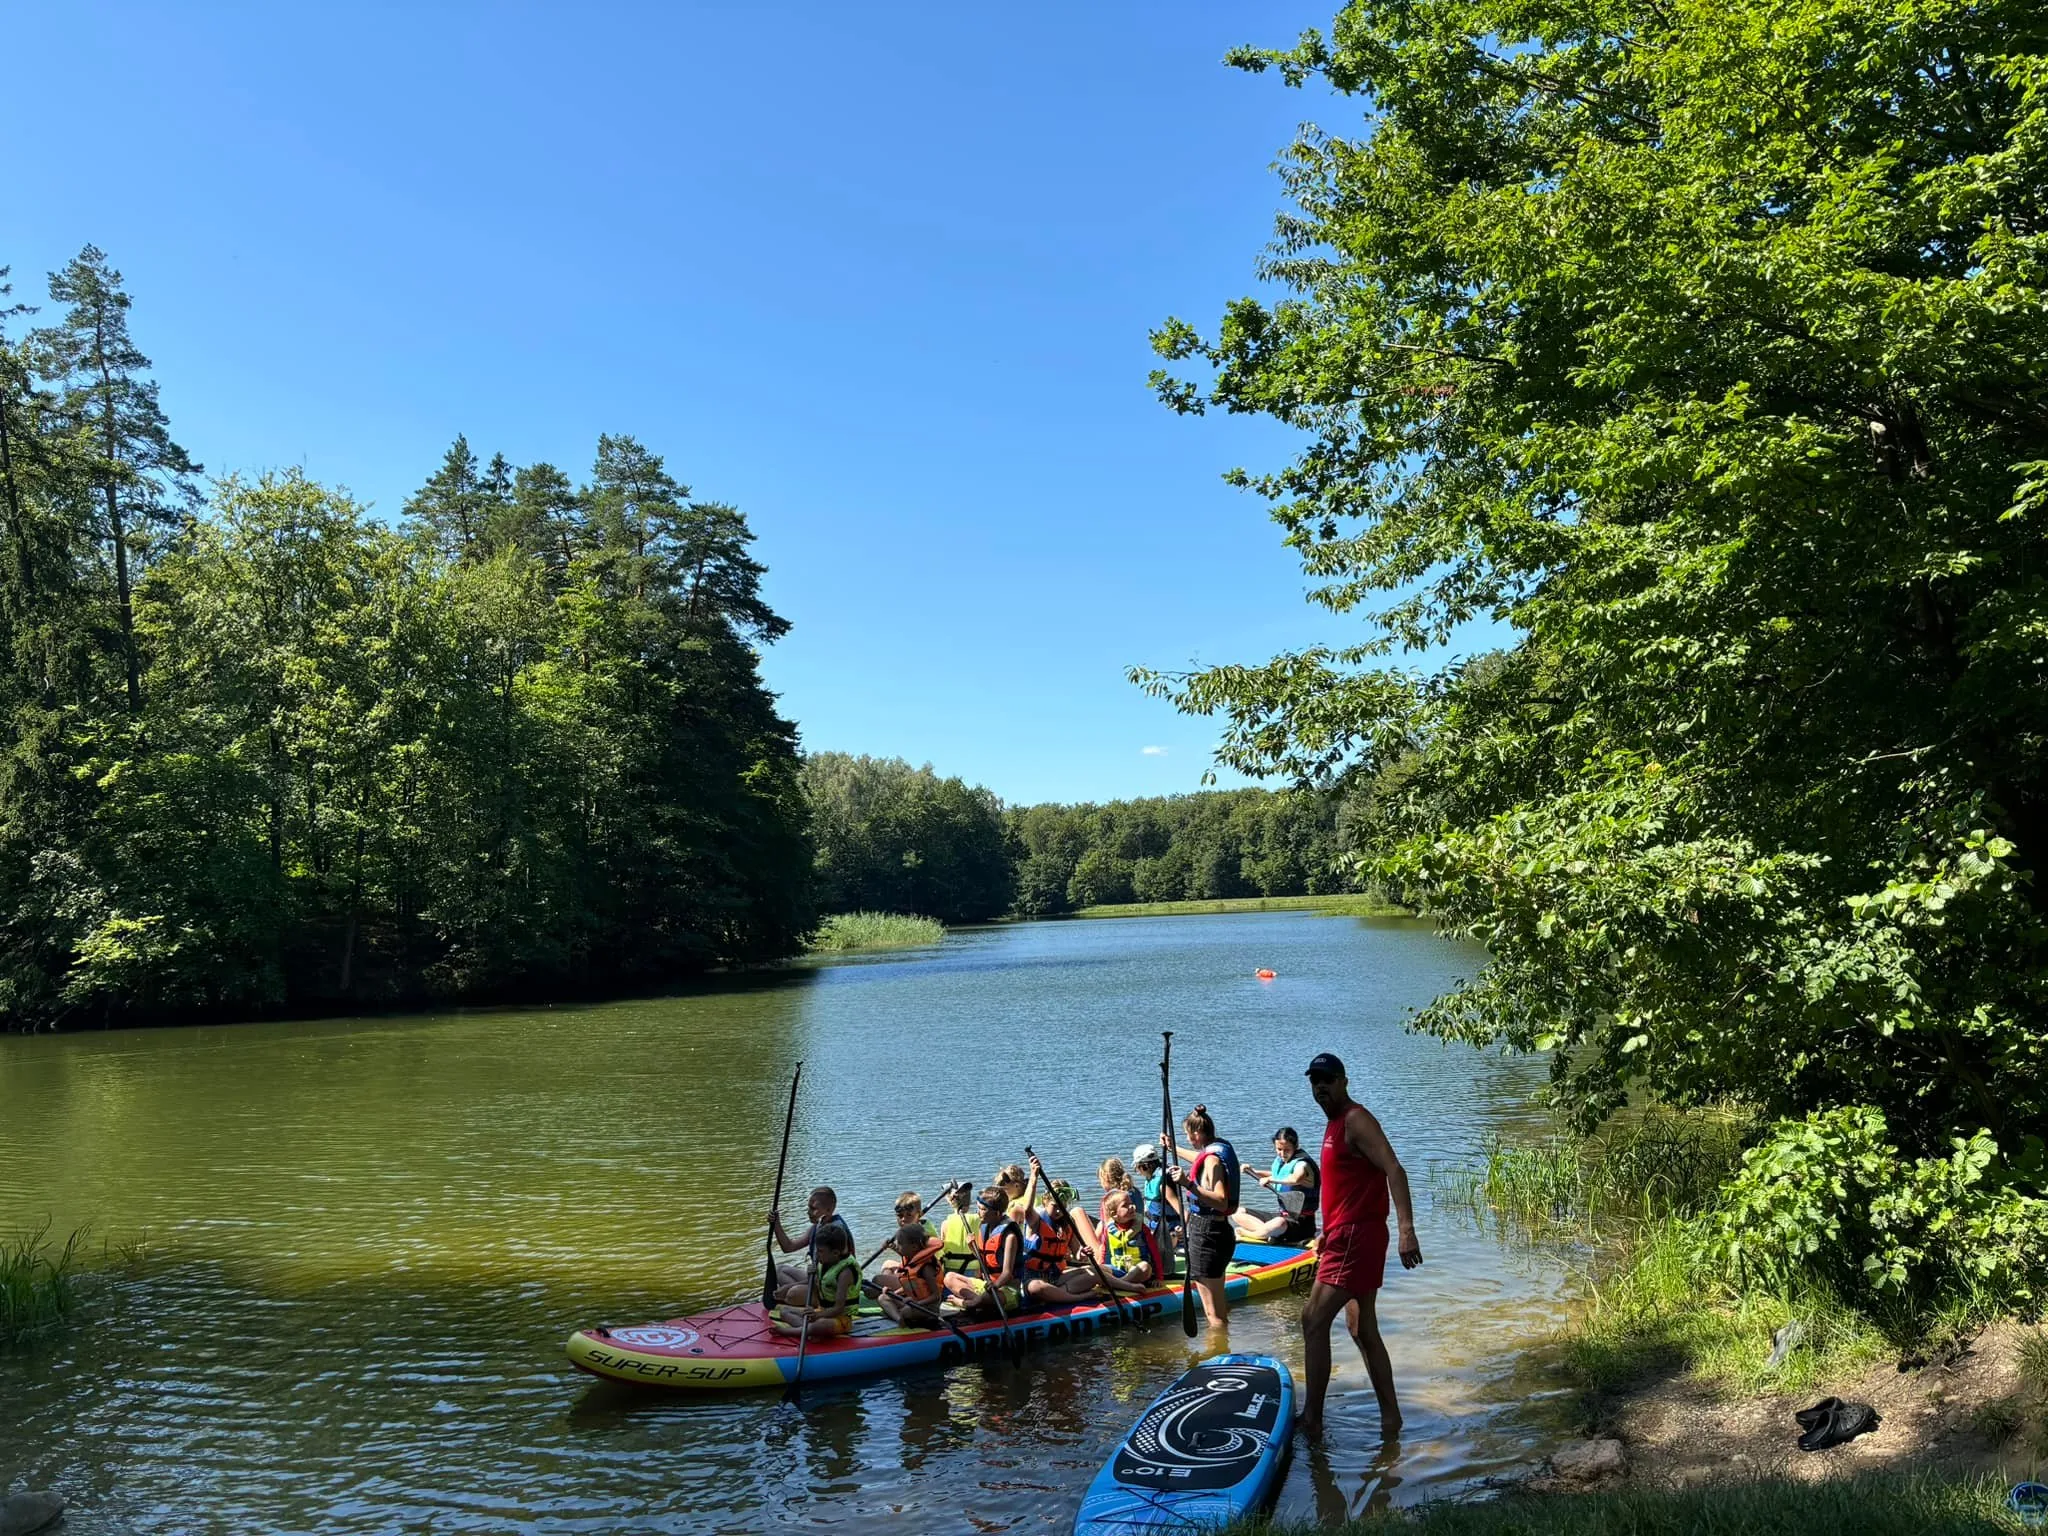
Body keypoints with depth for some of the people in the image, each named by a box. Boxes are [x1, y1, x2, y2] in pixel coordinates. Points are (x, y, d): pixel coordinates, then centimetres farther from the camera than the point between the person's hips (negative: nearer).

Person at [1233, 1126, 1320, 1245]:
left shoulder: (1302, 1164, -15)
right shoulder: (1280, 1161, 9)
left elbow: (1295, 1179, -41)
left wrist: (1270, 1179, -32)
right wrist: (1253, 1172, 22)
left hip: (1301, 1222, -9)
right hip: (1283, 1214, 9)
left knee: (1279, 1224, -43)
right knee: (1238, 1214, 6)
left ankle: (1246, 1233, -18)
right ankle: (1270, 1233, -18)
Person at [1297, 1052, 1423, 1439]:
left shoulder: (1356, 1120, -13)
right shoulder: (1337, 1124, 17)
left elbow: (1394, 1169, -25)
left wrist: (1407, 1228, -36)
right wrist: (1328, 1234, 29)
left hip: (1355, 1238, -10)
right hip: (1346, 1237, 10)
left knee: (1314, 1319, -10)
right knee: (1362, 1329, 14)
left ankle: (1311, 1418, -4)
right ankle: (1390, 1415, 21)